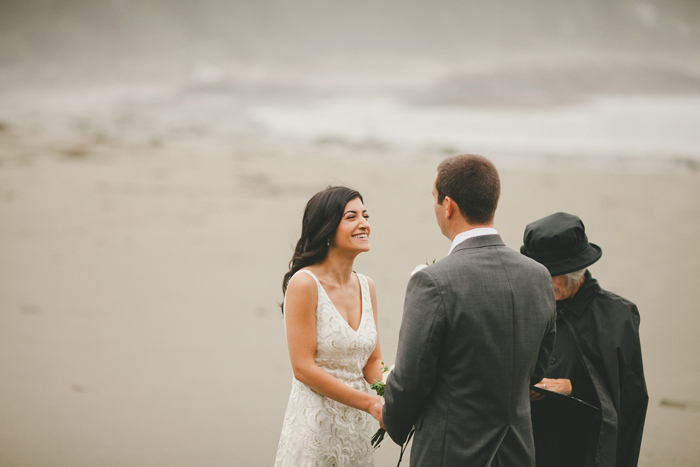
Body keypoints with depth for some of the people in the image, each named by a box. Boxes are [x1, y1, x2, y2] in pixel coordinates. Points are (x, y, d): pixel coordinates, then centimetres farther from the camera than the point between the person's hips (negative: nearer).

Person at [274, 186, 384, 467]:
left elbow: (372, 362, 9)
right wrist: (370, 403, -18)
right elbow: (303, 368, -16)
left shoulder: (366, 287, 7)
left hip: (359, 425, 6)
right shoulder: (304, 283, -12)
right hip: (316, 426, -6)